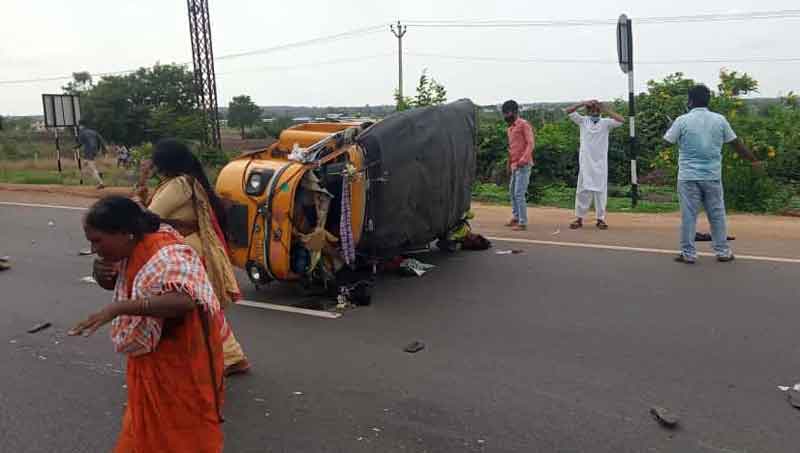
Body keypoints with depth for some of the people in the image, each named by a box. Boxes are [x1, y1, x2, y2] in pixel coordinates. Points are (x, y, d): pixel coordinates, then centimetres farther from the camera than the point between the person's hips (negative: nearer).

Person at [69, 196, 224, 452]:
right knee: (148, 429, 23)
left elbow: (184, 301, -45)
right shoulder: (129, 250, -1)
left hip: (181, 363, -8)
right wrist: (100, 271, -8)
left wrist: (117, 308, -46)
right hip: (150, 359, 8)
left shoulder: (167, 256, -29)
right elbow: (112, 284, 16)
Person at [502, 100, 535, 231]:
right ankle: (516, 217, 31)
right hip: (514, 165, 9)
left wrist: (523, 159, -26)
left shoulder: (524, 124, -7)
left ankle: (523, 223, -6)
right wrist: (509, 164, 17)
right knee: (512, 191, 18)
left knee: (519, 193, -11)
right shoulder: (510, 128, 17)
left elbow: (531, 143, -15)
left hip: (523, 165, -9)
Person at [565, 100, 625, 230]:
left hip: (600, 162, 0)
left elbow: (621, 120, -12)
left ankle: (600, 218, 9)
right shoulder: (583, 121, 6)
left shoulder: (606, 122, 3)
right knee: (583, 189, 2)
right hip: (585, 161, 0)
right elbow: (568, 111, -2)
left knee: (600, 190, 3)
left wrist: (606, 110, -13)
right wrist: (583, 103, -12)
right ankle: (579, 218, 8)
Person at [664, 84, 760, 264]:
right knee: (717, 214, 12)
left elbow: (666, 141, 0)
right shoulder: (719, 119, 3)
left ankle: (688, 253, 6)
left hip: (688, 176, -2)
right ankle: (723, 252, 19)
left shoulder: (682, 120, -6)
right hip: (712, 176, 3)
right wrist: (753, 160, 21)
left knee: (688, 215, 2)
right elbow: (737, 143, 9)